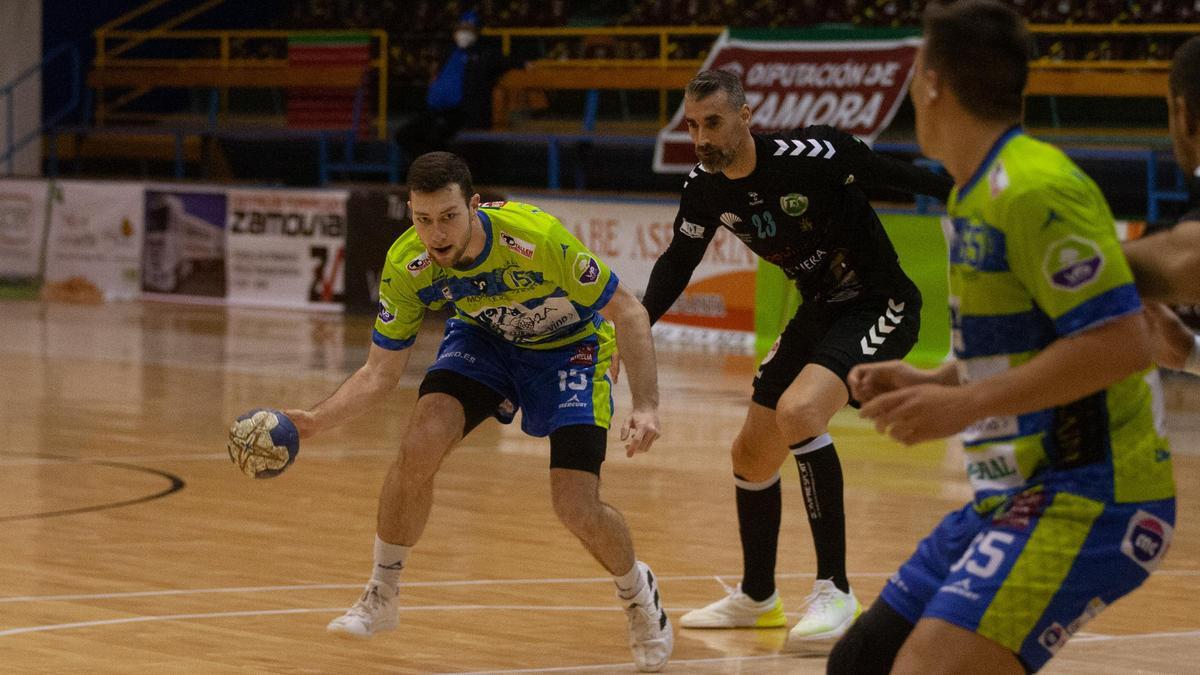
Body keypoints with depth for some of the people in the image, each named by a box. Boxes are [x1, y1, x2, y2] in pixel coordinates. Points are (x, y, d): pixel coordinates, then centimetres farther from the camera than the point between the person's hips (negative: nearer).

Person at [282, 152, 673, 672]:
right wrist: (315, 422, -28)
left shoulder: (537, 239, -36)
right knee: (419, 446, -23)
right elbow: (380, 372, -12)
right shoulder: (406, 267, -24)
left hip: (571, 346, -3)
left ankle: (637, 590, 21)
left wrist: (645, 406, -34)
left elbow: (627, 312, -24)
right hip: (484, 338, 3)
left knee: (577, 510, -14)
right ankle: (381, 596, -1)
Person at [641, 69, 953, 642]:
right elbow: (678, 262, 10)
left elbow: (901, 176, -19)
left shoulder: (809, 155, -26)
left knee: (798, 411, -31)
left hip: (880, 308, -8)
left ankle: (834, 589, -22)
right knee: (751, 455, 13)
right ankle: (757, 597, 37)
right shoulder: (705, 188, -5)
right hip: (819, 311, 8)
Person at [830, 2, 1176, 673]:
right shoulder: (978, 195, 14)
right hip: (1016, 494, 10)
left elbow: (1120, 343, -24)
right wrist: (930, 384, 12)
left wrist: (965, 403, -23)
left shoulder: (1035, 189, -17)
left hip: (1086, 499, -10)